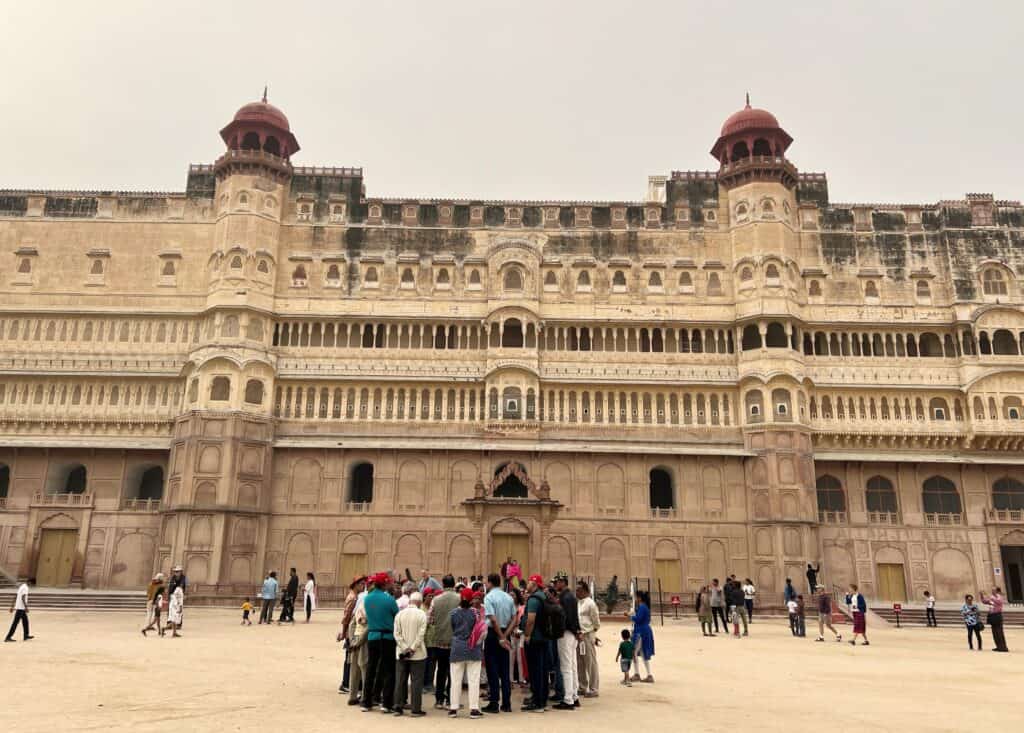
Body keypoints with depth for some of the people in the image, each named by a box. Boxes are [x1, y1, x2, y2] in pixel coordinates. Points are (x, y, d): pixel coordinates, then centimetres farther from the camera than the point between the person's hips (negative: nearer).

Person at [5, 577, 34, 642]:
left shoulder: (21, 586, 15)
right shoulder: (25, 587, -15)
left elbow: (15, 597, 17)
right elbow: (23, 598, -23)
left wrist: (12, 606, 20)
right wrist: (26, 607, -23)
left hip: (19, 607, 10)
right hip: (21, 608, -10)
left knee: (25, 621, 15)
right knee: (15, 623, -5)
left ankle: (26, 635, 20)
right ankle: (8, 637, -2)